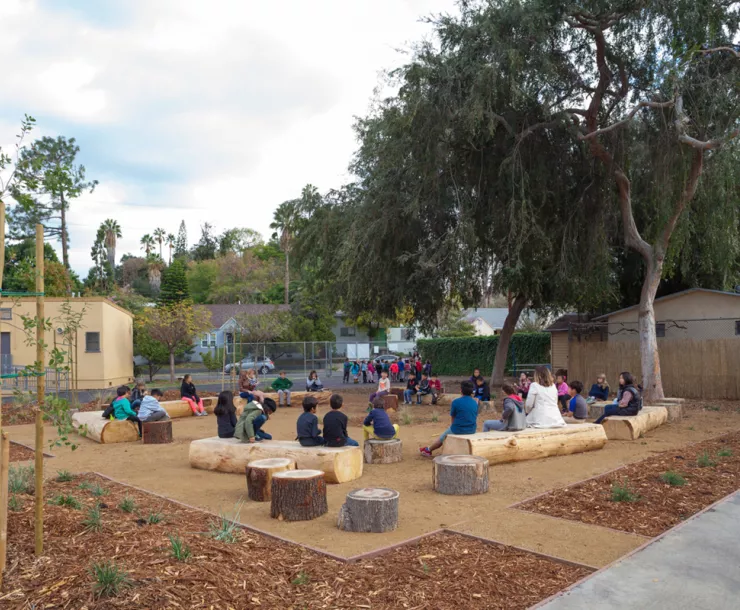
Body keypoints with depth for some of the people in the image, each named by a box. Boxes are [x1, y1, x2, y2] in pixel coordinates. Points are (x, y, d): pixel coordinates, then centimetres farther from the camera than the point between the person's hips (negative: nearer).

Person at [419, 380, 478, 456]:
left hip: (458, 430, -5)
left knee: (442, 437, 21)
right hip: (472, 430, 5)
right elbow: (476, 418, 10)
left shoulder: (456, 402, -13)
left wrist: (453, 426, 17)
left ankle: (428, 450, 41)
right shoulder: (475, 403, 1)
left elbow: (452, 418, -2)